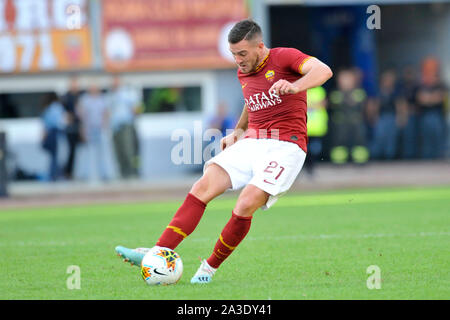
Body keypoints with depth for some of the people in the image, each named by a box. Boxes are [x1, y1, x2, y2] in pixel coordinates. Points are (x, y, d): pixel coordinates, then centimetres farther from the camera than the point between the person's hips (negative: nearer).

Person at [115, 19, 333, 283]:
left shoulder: (284, 57, -6)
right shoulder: (244, 73, 16)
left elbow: (323, 71, -23)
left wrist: (295, 86, -41)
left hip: (285, 147, -7)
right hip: (251, 143, 7)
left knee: (245, 207, -23)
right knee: (202, 187, -15)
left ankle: (210, 268, -4)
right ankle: (158, 254, -21)